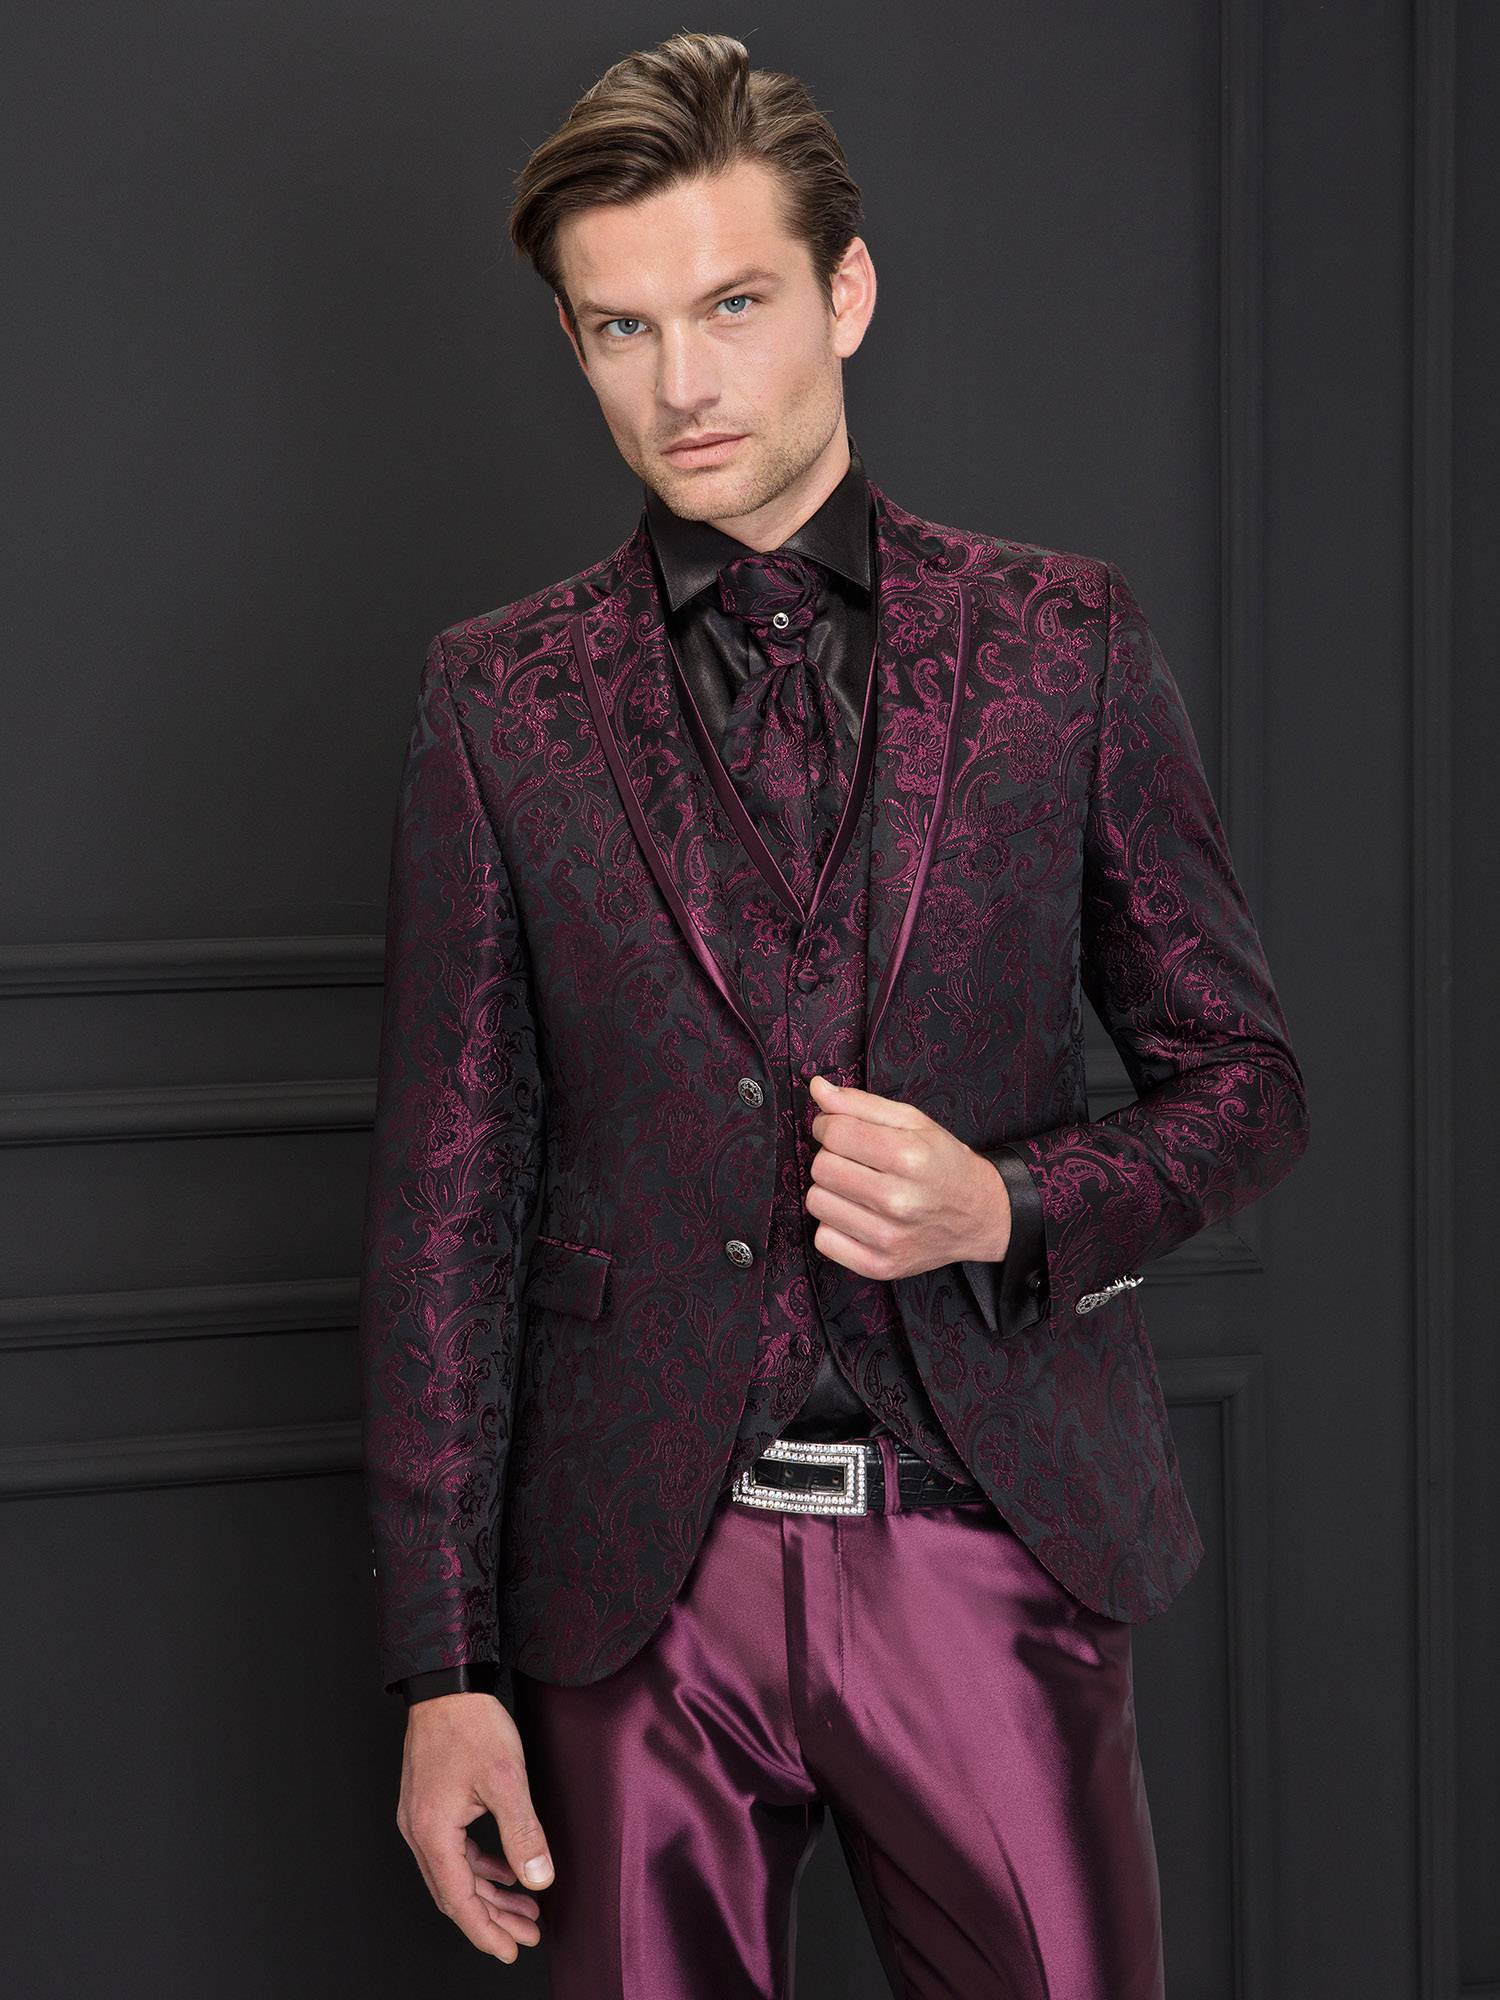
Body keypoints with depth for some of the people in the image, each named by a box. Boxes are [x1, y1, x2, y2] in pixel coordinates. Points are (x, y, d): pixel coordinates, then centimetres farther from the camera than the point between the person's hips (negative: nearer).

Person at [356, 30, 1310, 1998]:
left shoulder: (1065, 641, 4)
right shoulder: (500, 698, 4)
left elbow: (1244, 1083, 9)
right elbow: (444, 1205, 3)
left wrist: (1010, 1207, -12)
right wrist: (444, 1670, 0)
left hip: (994, 1551, 0)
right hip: (641, 1582, 0)